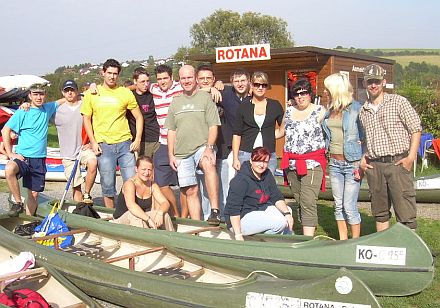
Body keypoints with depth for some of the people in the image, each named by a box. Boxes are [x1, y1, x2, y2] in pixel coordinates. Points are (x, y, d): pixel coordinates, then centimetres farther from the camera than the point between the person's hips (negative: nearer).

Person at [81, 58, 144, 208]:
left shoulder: (126, 93, 5)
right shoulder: (92, 94, 6)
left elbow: (139, 117, 9)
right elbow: (86, 119, 9)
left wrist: (137, 139, -2)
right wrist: (93, 142, -1)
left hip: (125, 143, 0)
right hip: (103, 145, 0)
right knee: (107, 185, 4)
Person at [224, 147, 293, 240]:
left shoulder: (267, 175, 5)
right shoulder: (241, 180, -20)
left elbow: (277, 197, 4)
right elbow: (233, 209, -23)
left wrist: (287, 213, -15)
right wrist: (238, 235, -28)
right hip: (241, 219, -9)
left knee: (287, 210, -1)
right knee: (280, 222, -22)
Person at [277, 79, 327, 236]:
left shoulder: (319, 111, 1)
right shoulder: (289, 111, 15)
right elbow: (281, 131, 26)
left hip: (312, 164, -5)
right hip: (291, 163, 5)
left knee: (308, 203, -13)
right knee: (299, 201, 9)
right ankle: (306, 234, 18)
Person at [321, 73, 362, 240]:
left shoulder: (356, 108, -8)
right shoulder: (330, 110, 11)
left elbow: (365, 137, -9)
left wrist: (360, 164, -14)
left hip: (351, 163, -6)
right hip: (334, 162, 6)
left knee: (350, 207, -4)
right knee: (338, 206, 10)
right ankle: (342, 242, 20)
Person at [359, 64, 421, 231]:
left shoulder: (399, 101, 1)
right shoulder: (363, 110, 14)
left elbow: (416, 129, -2)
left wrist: (411, 157, -11)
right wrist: (362, 158, 10)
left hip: (398, 162, -5)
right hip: (374, 166, 5)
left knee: (405, 213, -8)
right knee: (380, 212, 12)